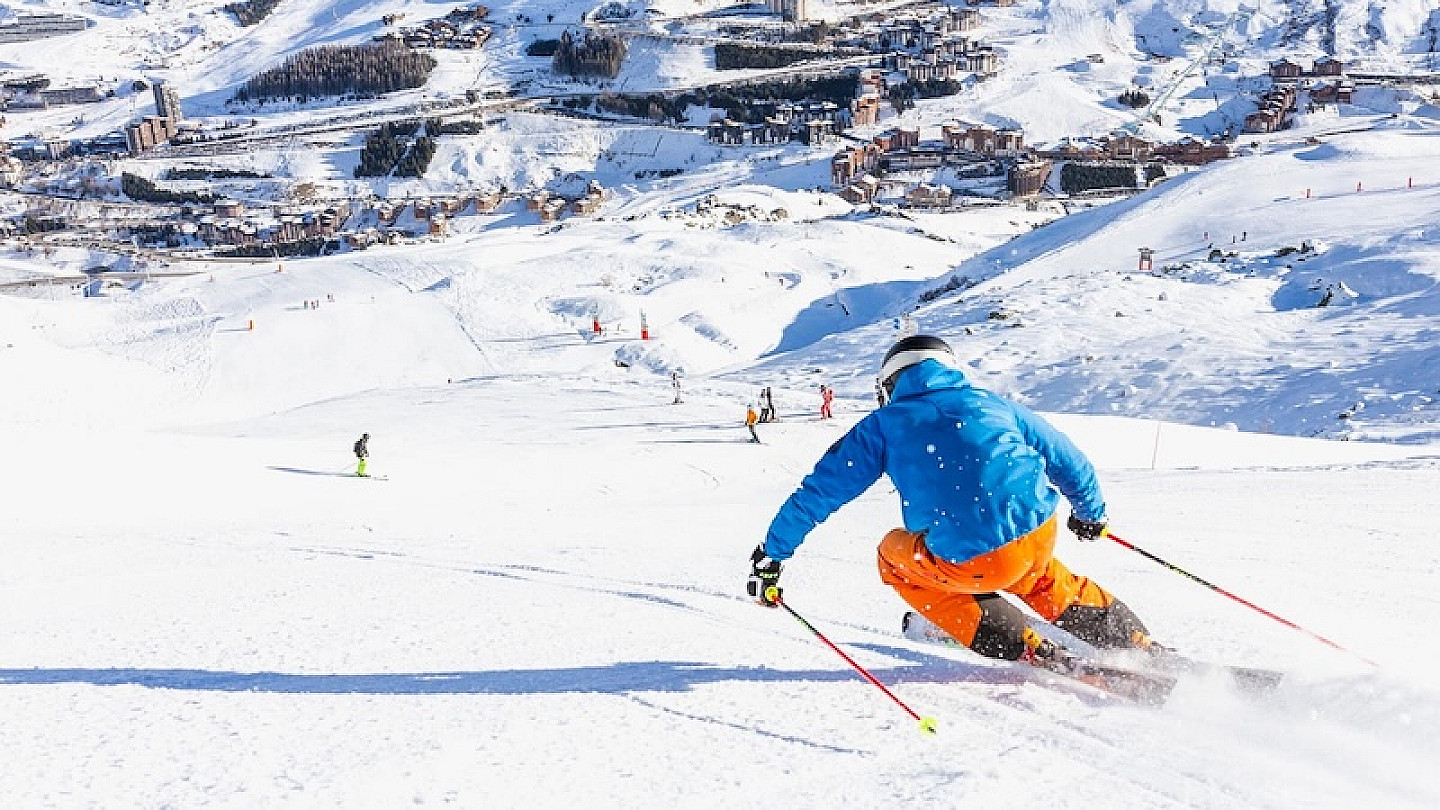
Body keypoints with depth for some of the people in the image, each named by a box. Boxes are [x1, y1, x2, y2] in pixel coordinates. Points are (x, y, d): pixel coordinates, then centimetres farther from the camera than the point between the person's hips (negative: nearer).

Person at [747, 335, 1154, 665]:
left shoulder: (884, 424, 13)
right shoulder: (992, 403, 21)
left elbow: (820, 490, 13)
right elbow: (1070, 462, 28)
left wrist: (771, 554, 24)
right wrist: (1092, 514, 47)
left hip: (972, 563, -5)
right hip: (1041, 538, 5)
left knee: (895, 556, 26)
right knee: (1039, 578, 39)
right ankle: (1135, 641, 31)